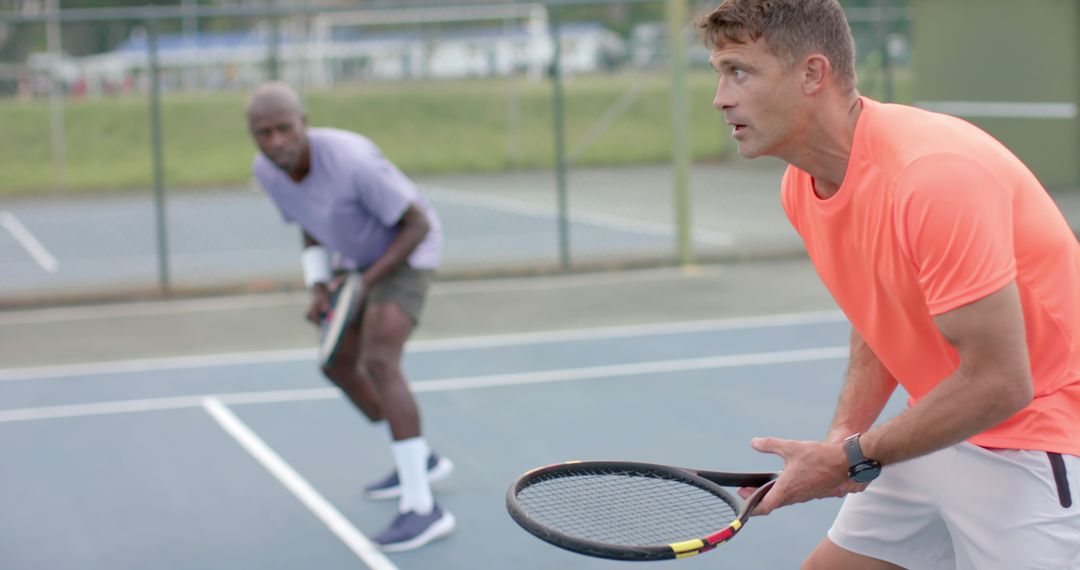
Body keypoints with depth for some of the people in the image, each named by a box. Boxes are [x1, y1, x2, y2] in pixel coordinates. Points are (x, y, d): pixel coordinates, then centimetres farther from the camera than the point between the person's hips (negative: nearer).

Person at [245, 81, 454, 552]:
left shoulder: (351, 160, -36)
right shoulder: (266, 170, -13)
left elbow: (418, 224, -25)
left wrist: (367, 283, -29)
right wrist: (318, 288, -10)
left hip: (407, 250, -8)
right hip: (359, 257, 8)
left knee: (378, 363, -26)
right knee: (338, 366, 15)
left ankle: (422, 508, -27)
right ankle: (420, 459, 34)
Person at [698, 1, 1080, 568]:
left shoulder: (933, 172, -29)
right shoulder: (801, 187, -1)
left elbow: (999, 383, -27)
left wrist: (853, 459, -19)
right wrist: (843, 436, -4)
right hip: (941, 429, 8)